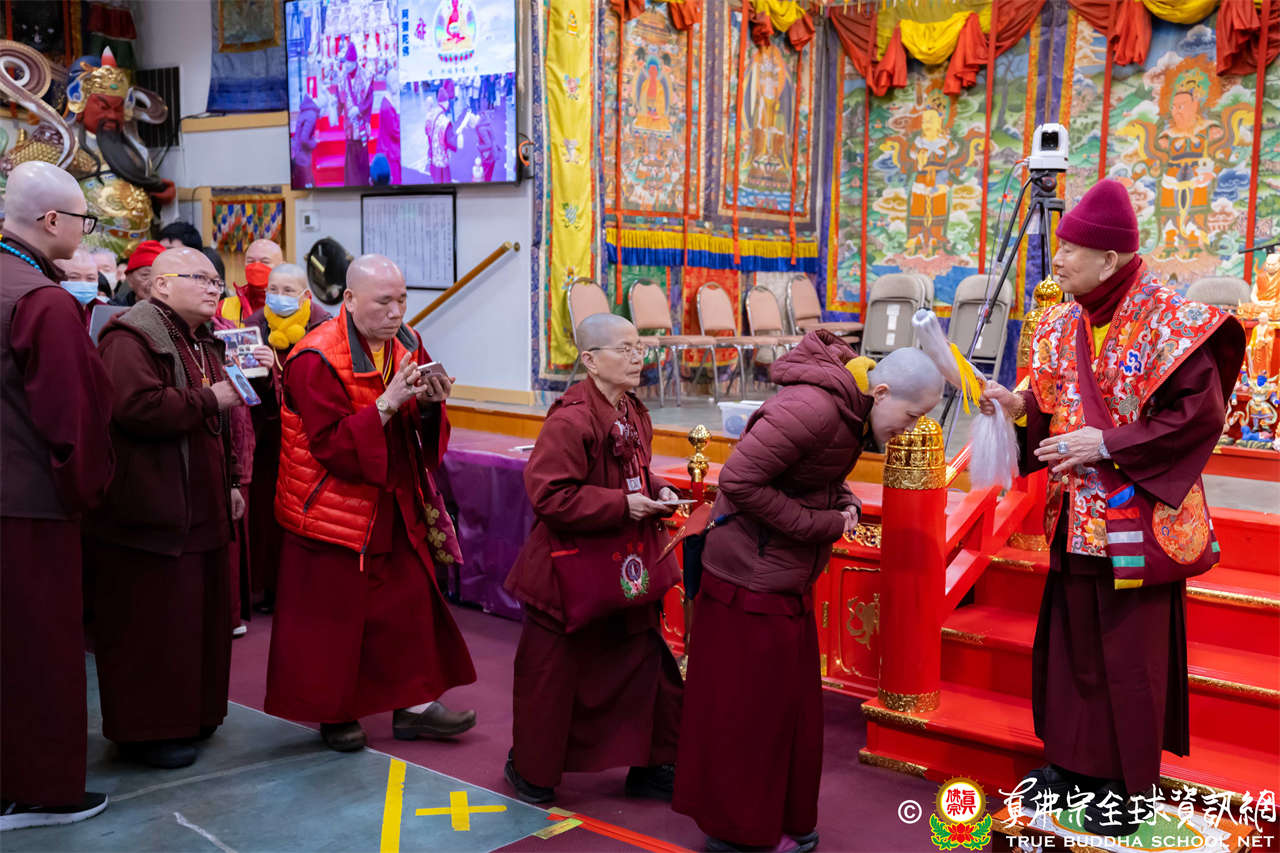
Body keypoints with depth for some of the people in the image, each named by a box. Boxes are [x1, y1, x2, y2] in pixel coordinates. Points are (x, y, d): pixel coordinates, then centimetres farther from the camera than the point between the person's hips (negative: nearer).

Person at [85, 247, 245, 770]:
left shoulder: (205, 342, 18)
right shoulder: (130, 338, -13)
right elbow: (137, 407, -29)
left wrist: (229, 483, 22)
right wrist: (210, 399, -19)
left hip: (202, 510, 10)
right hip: (150, 513, -10)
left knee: (200, 615, 16)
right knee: (151, 623, -1)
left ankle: (192, 714, 30)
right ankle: (145, 730, 12)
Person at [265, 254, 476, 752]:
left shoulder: (406, 345, 4)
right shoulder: (316, 360, -17)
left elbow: (423, 432, 8)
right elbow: (332, 445, -22)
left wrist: (429, 402, -14)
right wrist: (387, 403, -30)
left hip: (395, 505, 7)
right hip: (334, 509, -6)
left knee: (410, 599, 9)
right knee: (333, 612, 4)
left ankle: (414, 703, 22)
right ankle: (333, 713, 22)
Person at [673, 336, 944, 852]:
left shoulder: (849, 407, 4)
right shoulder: (814, 407, -26)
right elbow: (739, 480, -27)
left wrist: (845, 504, -2)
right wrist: (824, 524, -20)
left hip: (786, 577, 10)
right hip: (752, 580, -10)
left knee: (788, 700, 18)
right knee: (750, 706, 3)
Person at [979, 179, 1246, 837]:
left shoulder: (1168, 324, -14)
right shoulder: (1063, 325, 7)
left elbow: (1201, 414, -16)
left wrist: (1106, 444, -20)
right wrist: (1019, 405, -8)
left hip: (1139, 516, -6)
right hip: (1076, 517, 7)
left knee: (1132, 654, 4)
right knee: (1071, 641, 14)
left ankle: (1132, 785, 20)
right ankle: (1076, 762, 31)